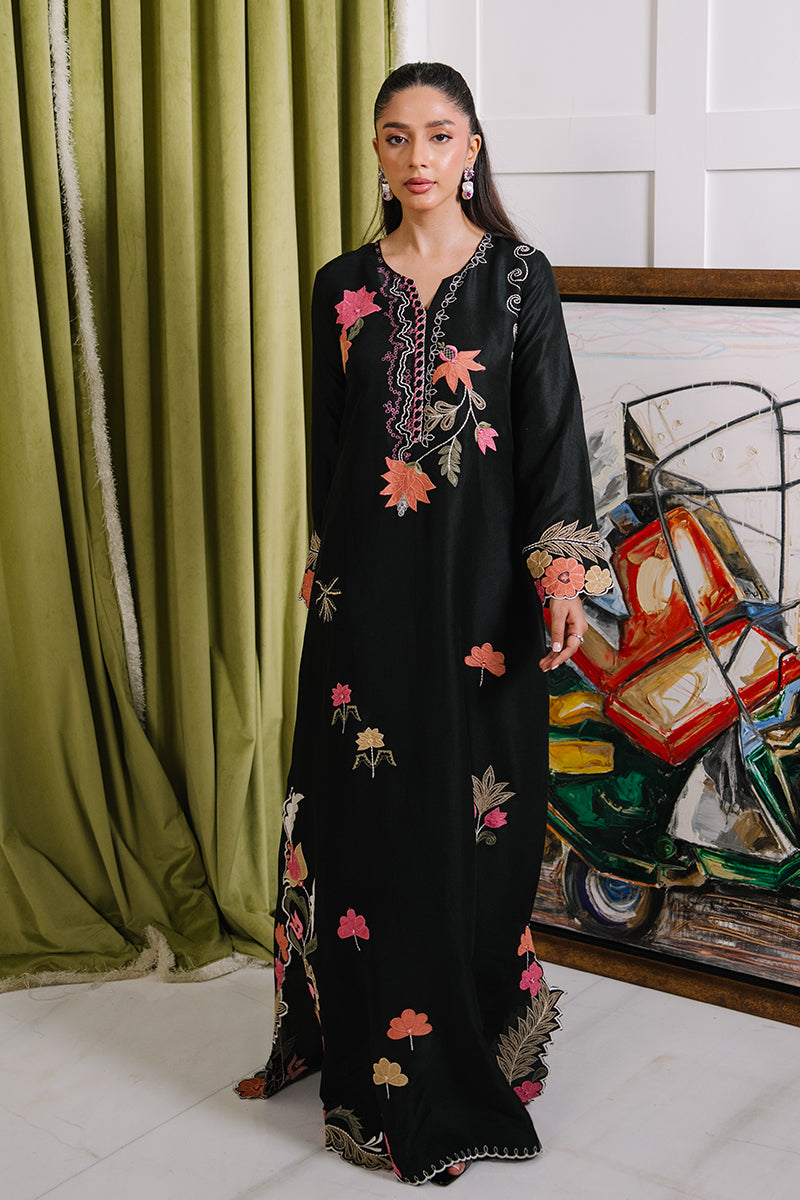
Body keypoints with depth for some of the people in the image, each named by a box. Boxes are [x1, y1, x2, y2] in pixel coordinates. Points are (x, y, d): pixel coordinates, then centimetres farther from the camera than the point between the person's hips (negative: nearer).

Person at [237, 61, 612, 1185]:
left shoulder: (518, 277, -1)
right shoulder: (343, 285, 7)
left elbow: (553, 431, -4)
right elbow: (331, 442, 13)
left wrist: (563, 574, -12)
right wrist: (326, 569, 14)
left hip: (479, 582, -2)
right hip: (367, 577, 3)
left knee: (474, 804, 3)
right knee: (362, 794, 8)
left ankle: (471, 1038, 20)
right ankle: (357, 1025, 25)